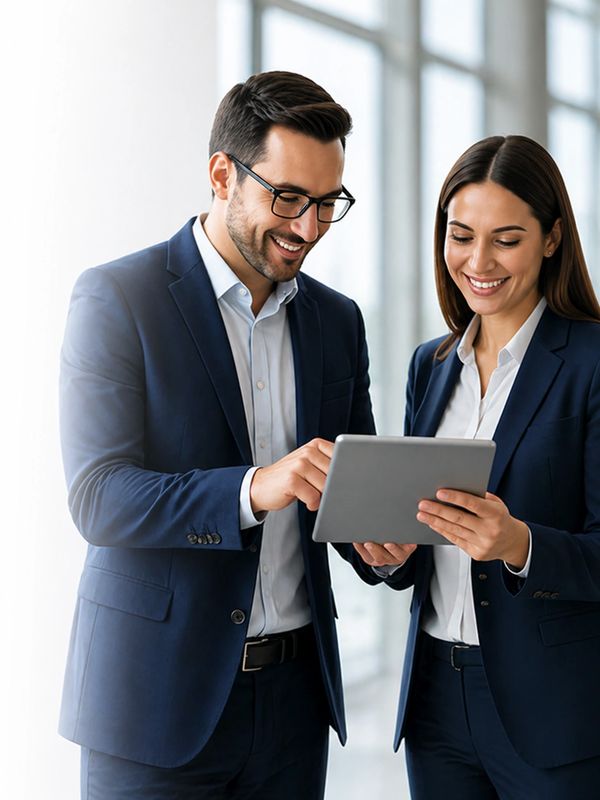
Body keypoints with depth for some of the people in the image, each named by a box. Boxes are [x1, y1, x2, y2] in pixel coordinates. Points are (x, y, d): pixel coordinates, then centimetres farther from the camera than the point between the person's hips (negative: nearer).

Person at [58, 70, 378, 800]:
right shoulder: (116, 298, -8)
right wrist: (254, 491, -30)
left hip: (294, 687, 5)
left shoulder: (337, 320, 8)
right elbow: (99, 499, -15)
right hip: (159, 689, -5)